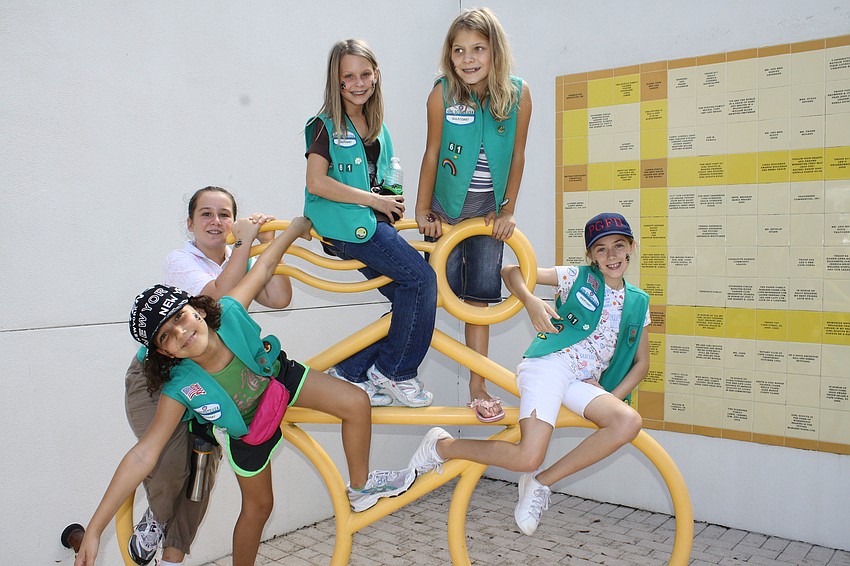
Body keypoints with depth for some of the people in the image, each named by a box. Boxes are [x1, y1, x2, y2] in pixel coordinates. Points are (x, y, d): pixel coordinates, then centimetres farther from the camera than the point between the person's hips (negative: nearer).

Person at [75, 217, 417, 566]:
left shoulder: (229, 313, -35)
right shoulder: (181, 389, -37)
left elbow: (264, 267, -19)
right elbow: (143, 455, -36)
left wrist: (296, 227, -6)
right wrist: (94, 530, -38)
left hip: (277, 376, 3)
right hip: (246, 428, -2)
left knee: (356, 403, -10)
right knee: (259, 504, 11)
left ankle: (361, 487, 13)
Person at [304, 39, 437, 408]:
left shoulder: (376, 125, 16)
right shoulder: (326, 126, -7)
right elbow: (317, 183, -17)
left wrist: (392, 203, 6)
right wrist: (374, 200, -15)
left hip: (371, 222, 9)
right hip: (345, 223, -8)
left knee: (409, 300, 3)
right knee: (422, 278, -18)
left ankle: (350, 372, 10)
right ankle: (395, 371, -3)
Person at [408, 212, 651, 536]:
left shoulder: (638, 303, 18)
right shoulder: (578, 277, 7)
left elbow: (641, 362, 20)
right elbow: (511, 272, 6)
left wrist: (612, 398, 3)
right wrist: (531, 301, -15)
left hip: (583, 384, 5)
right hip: (549, 365, -5)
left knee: (629, 422, -27)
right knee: (528, 458, -25)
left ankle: (540, 483, -13)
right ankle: (442, 446, 0)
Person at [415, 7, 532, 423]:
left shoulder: (519, 94, -12)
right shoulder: (442, 94, -15)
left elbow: (517, 156, -4)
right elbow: (431, 154, -8)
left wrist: (507, 211, -1)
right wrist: (422, 211, -3)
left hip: (488, 210, 1)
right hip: (446, 206, -1)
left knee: (478, 298, 4)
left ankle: (477, 389, 12)